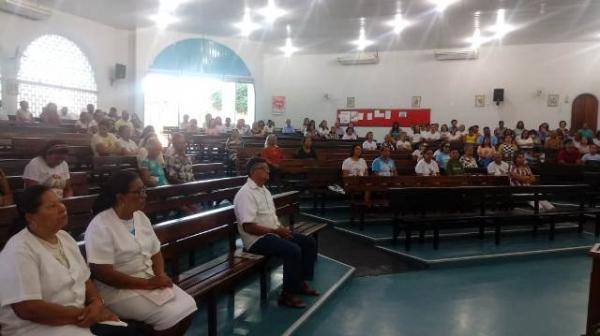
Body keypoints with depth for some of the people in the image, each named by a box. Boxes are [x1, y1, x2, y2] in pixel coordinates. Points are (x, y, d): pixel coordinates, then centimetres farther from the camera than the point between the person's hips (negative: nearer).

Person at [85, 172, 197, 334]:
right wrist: (147, 283, -21)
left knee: (188, 306, -10)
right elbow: (103, 273, -22)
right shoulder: (101, 227, -17)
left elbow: (155, 252, 13)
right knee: (172, 315, -20)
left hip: (150, 281, 7)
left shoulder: (141, 217, 7)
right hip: (119, 290, -7)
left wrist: (161, 275, -8)